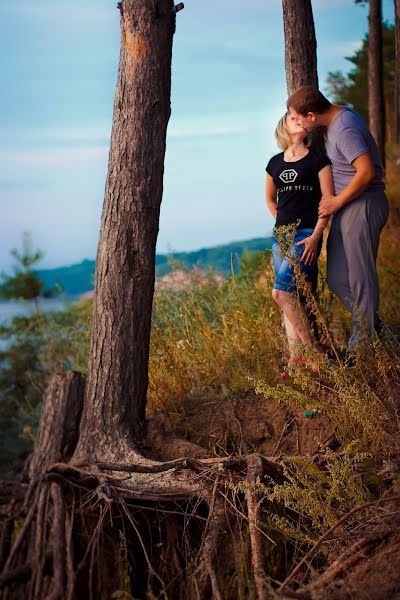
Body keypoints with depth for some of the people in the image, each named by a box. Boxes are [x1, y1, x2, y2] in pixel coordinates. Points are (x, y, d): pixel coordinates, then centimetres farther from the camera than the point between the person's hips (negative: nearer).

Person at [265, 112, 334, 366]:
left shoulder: (318, 160, 0)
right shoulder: (275, 163, 14)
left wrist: (315, 236, -15)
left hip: (307, 235, -6)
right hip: (281, 234, 6)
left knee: (281, 292, -18)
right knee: (290, 297, 3)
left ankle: (314, 352, -9)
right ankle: (296, 358, 7)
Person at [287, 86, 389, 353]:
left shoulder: (345, 130, -20)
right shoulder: (338, 116, 11)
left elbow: (367, 171, -27)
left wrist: (337, 201, -16)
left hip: (364, 205, -10)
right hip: (345, 205, 10)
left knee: (360, 276, -3)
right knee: (337, 278, 9)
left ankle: (361, 346, 5)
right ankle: (373, 326, 20)